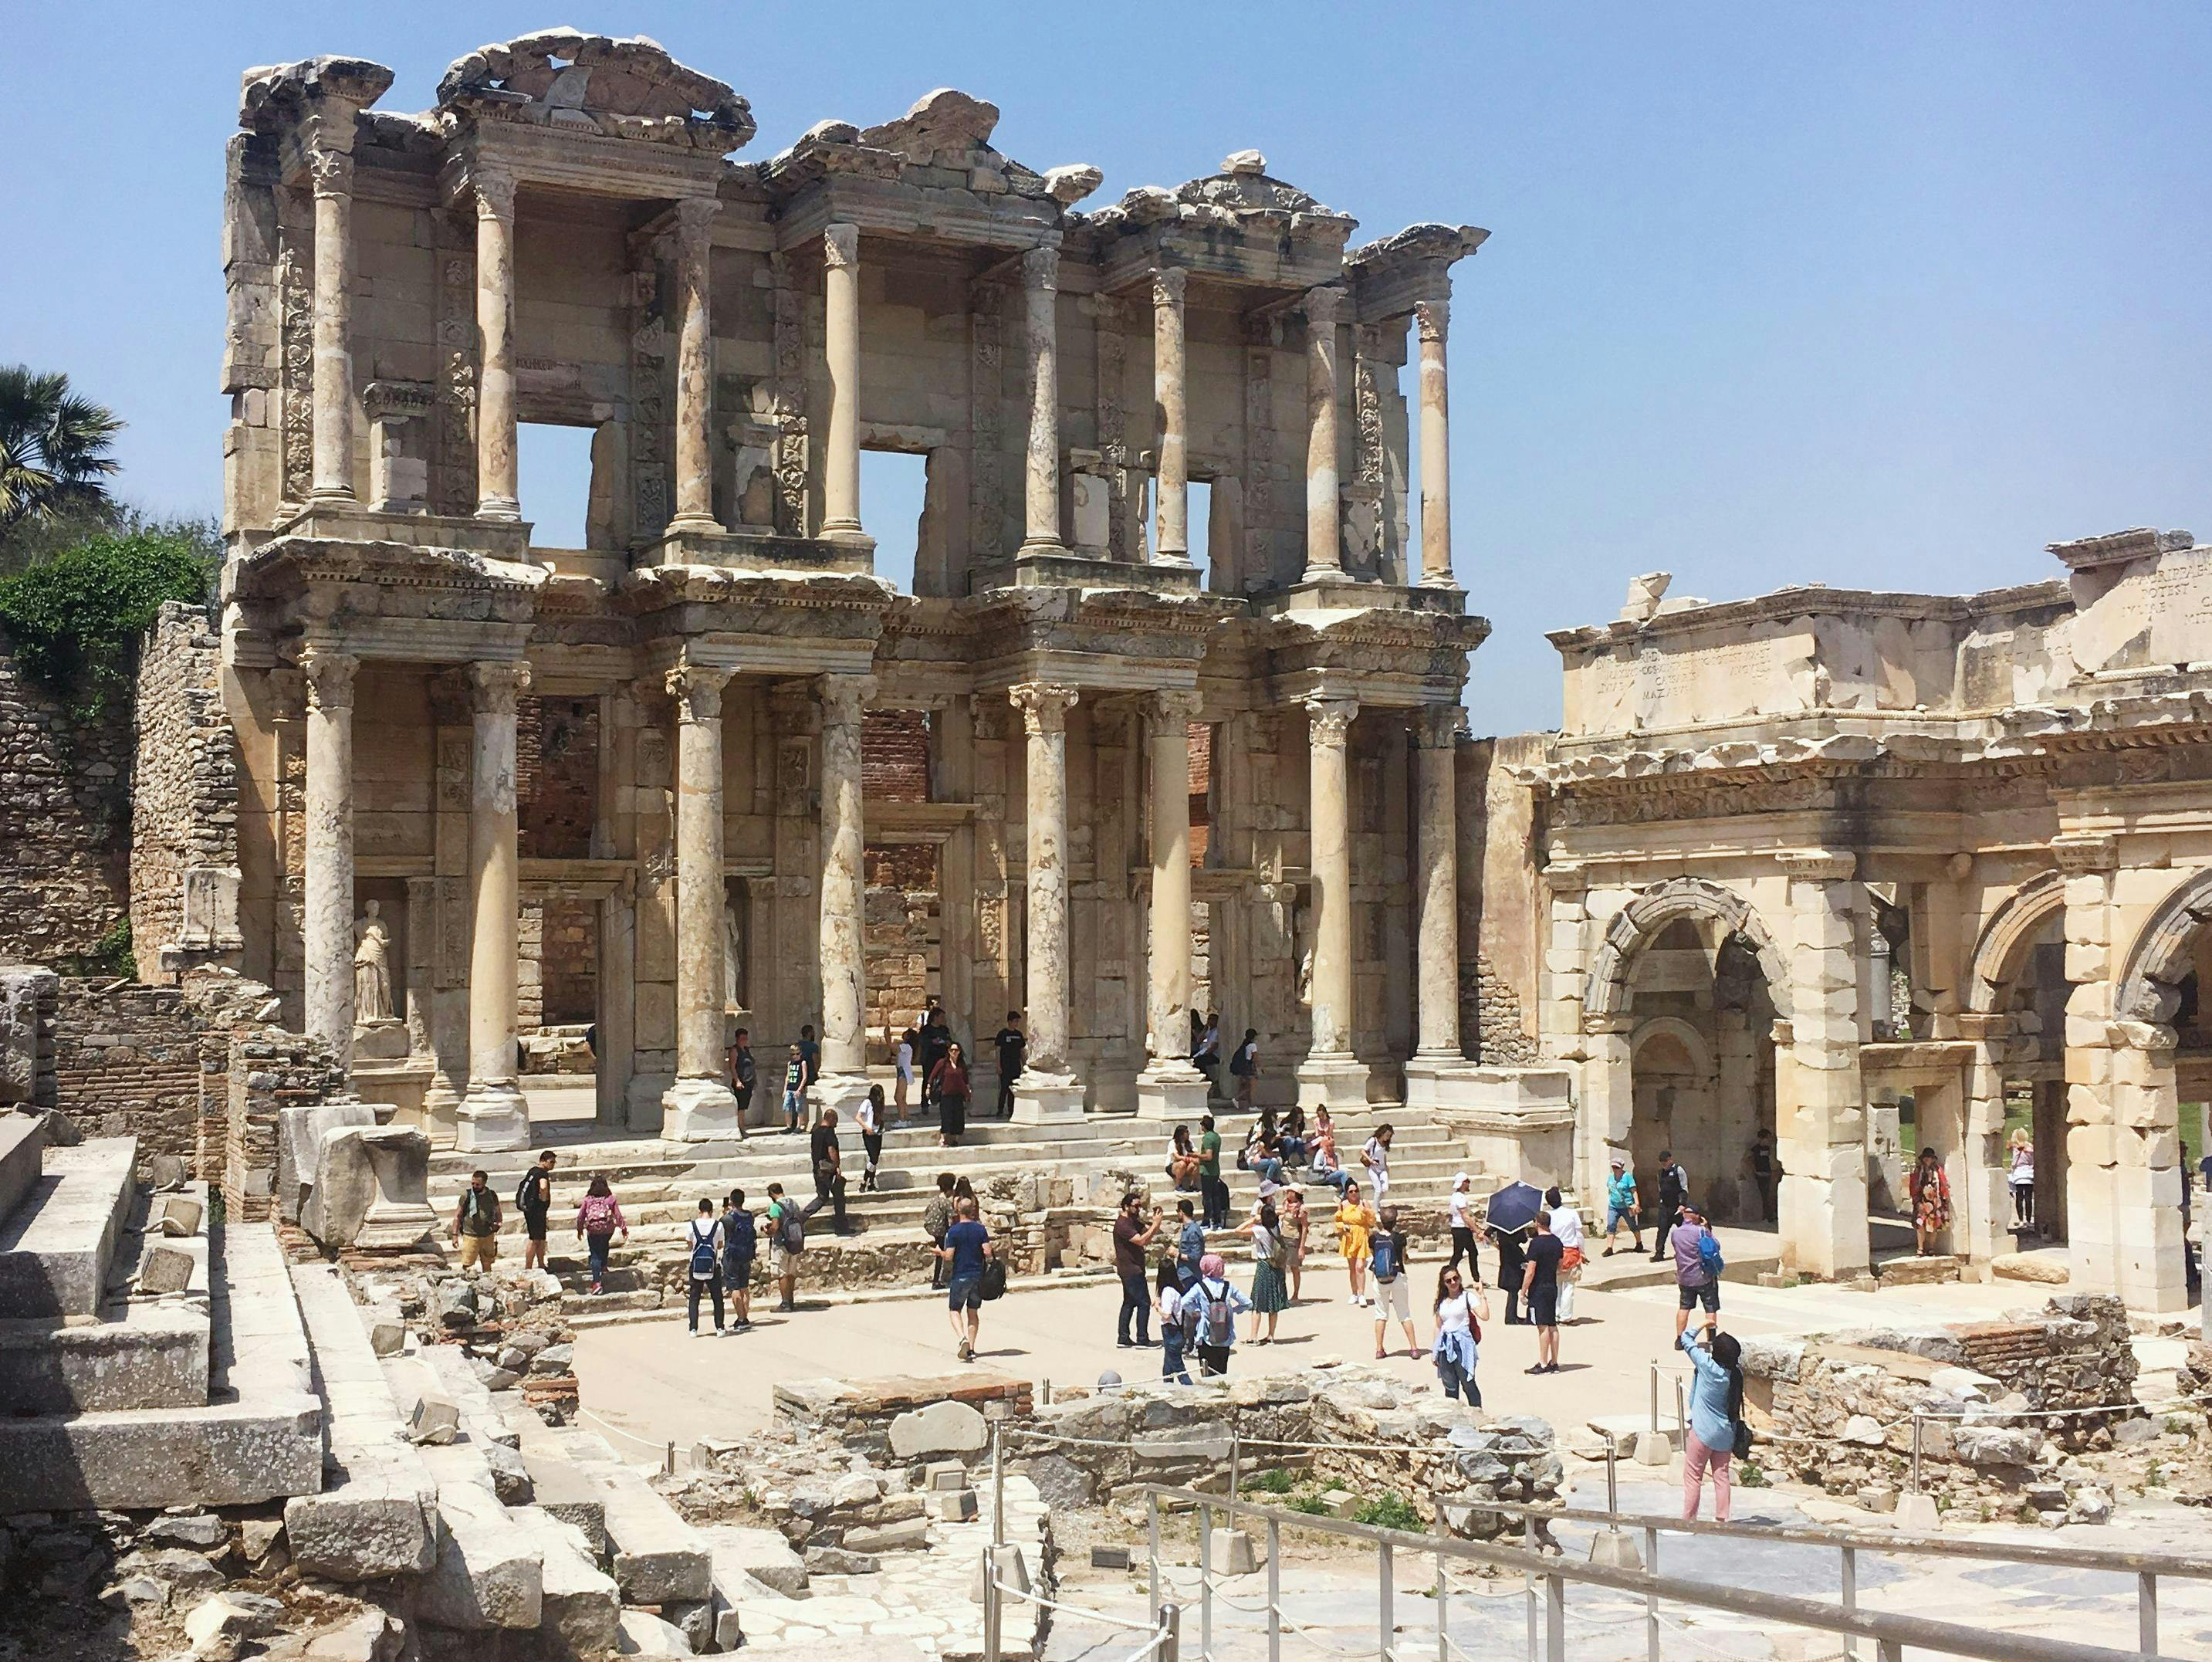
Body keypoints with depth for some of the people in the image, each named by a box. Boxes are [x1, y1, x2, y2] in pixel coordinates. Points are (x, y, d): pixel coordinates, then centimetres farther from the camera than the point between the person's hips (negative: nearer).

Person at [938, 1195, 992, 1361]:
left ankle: (962, 1339, -19)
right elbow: (988, 1253, -6)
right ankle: (971, 1348, 9)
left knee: (955, 1310, 6)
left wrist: (940, 1252, 9)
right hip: (978, 1276, 3)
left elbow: (949, 1257, -11)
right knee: (973, 1312, 12)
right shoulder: (980, 1229, -1)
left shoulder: (953, 1231, -9)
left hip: (960, 1276, -3)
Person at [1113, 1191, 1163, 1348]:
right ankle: (1142, 1339, -5)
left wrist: (1156, 1222, -7)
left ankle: (1123, 1338, 15)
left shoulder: (1133, 1221, 14)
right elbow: (1141, 1240, -25)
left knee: (1129, 1303, 12)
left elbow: (1149, 1231, 11)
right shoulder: (1122, 1224, -19)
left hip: (1133, 1269, 10)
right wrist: (1156, 1224, -23)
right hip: (1131, 1270, -10)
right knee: (1144, 1303, -8)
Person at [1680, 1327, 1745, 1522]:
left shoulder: (1708, 1366, -20)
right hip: (1726, 1433, 6)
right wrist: (1720, 1334, 10)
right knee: (1721, 1476, 12)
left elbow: (1686, 1340, -8)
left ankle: (1688, 1521, 5)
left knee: (1693, 1476, 3)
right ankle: (1722, 1520, 14)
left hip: (1703, 1431, -6)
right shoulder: (1736, 1372, -6)